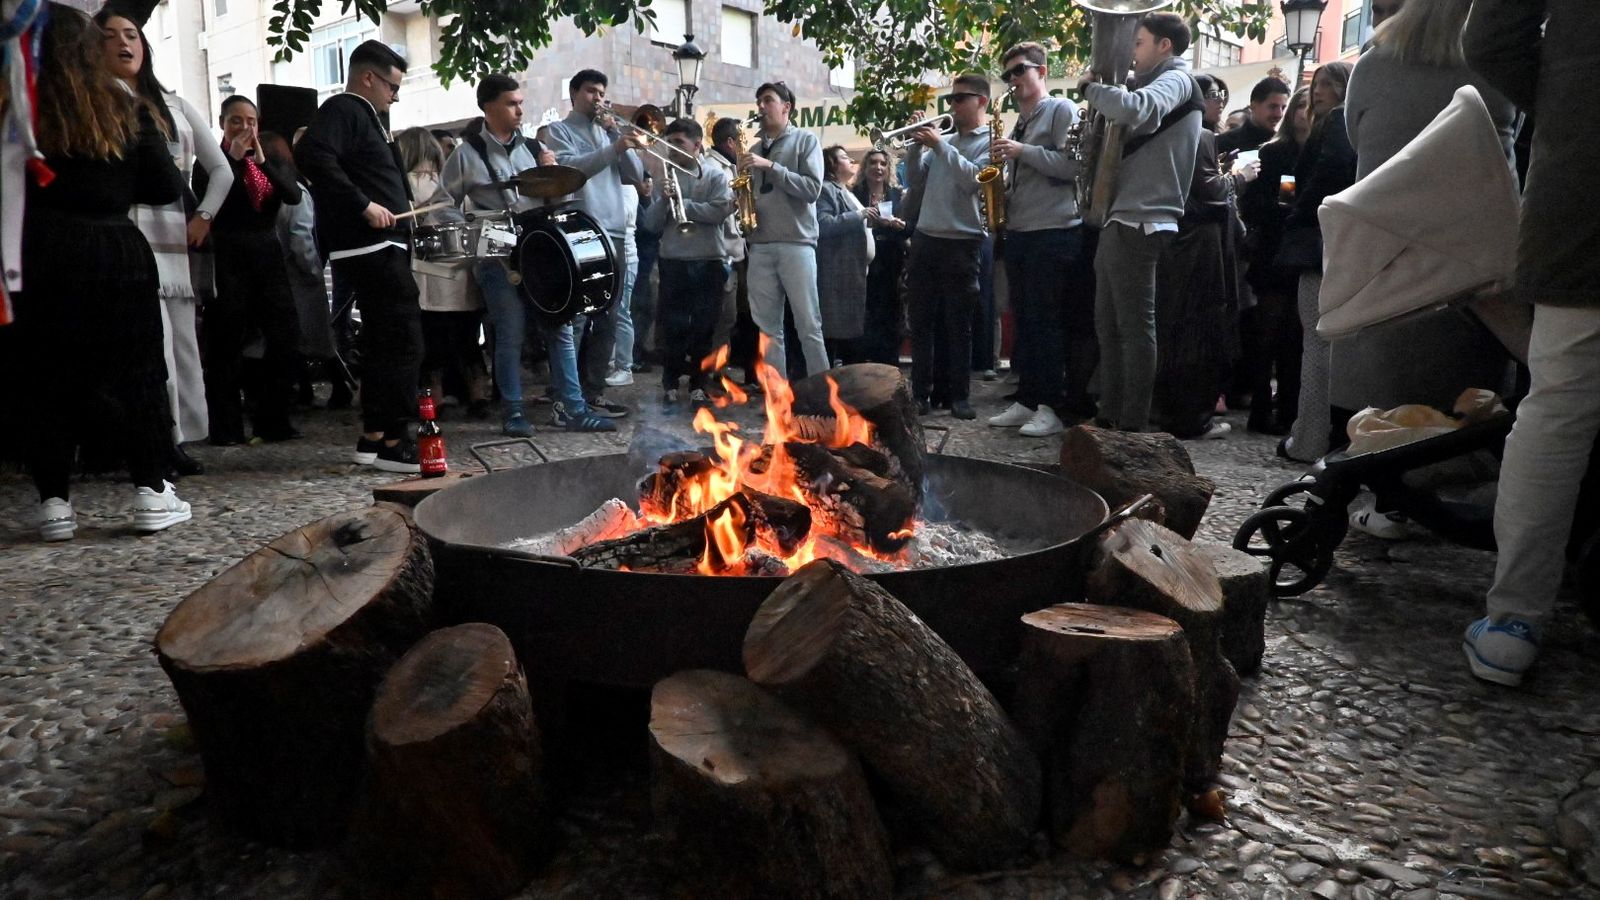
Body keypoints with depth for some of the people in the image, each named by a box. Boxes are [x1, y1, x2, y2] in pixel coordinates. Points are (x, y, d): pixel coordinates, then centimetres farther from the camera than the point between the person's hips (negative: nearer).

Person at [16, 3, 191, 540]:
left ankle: (55, 502, 8)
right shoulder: (126, 111, 3)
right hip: (117, 258, 1)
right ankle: (151, 494, 8)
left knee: (44, 380, 7)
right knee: (134, 374, 9)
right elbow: (168, 189, 5)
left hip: (38, 263, -1)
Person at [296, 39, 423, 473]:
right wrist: (364, 205, -25)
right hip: (373, 246, -10)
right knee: (404, 341, -11)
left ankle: (373, 436, 18)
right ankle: (393, 441, -9)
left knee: (381, 342, 12)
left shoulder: (362, 115, 22)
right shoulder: (343, 109, -8)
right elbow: (313, 155, -25)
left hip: (378, 247, 10)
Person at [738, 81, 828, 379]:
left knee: (809, 327, -5)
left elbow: (812, 189, -8)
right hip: (759, 246, 5)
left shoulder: (806, 140, 5)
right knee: (767, 329, 3)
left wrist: (771, 166, -13)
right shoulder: (754, 150, 19)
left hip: (796, 243, -5)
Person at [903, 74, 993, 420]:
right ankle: (921, 392, 10)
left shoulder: (991, 141, 0)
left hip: (962, 243, -5)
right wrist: (917, 145, 0)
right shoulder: (943, 140, 16)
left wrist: (939, 145, -13)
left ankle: (959, 395, 6)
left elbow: (973, 179, -17)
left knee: (958, 324, 0)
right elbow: (917, 183, 12)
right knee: (921, 321, 5)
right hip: (925, 240, 6)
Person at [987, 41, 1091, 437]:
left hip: (1053, 232, -8)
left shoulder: (1062, 110, -3)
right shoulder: (1018, 122, 21)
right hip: (1018, 232, 8)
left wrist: (1023, 151, -16)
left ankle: (1052, 407, -5)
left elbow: (1073, 165, -15)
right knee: (1024, 319, 8)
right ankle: (1027, 401, 13)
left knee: (1047, 320, -8)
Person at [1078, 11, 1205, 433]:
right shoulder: (1159, 84, 25)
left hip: (1139, 222, -10)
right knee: (1109, 323, 11)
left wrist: (1090, 87, -11)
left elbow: (1133, 110, -28)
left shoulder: (1175, 80, -6)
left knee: (1135, 324, -9)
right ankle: (1110, 418, 16)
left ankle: (1134, 427, -6)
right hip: (1122, 219, 10)